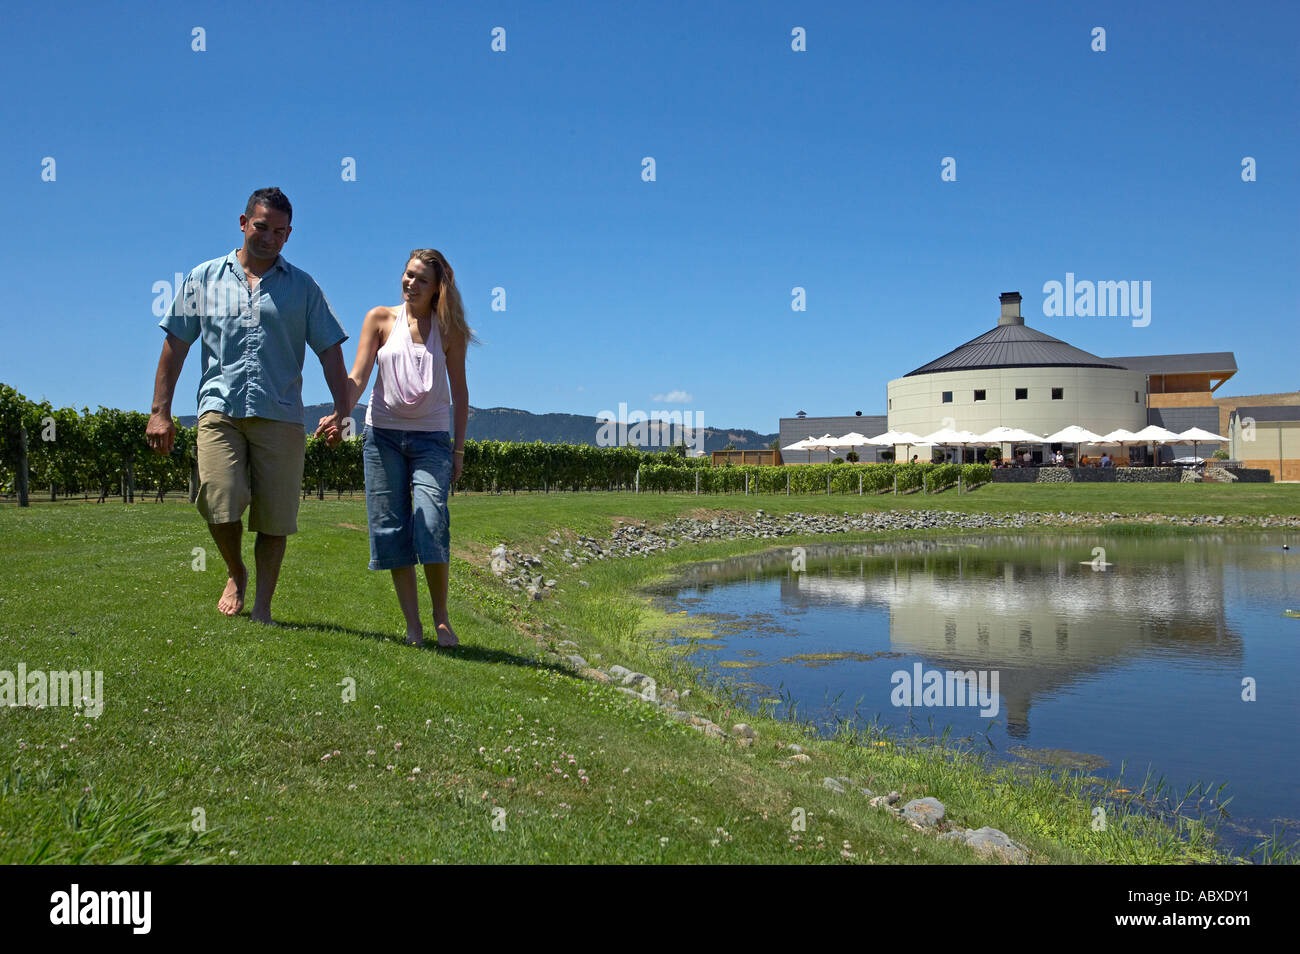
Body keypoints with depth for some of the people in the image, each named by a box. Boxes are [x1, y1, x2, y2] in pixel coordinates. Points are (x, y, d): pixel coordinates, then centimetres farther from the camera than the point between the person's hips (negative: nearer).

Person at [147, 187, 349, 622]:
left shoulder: (303, 287, 13)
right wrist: (160, 411, 5)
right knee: (221, 505, -12)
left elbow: (330, 351, 8)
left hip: (280, 416, 0)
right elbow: (175, 346, 12)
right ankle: (235, 574, 18)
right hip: (220, 409, 0)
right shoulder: (204, 278, 14)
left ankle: (263, 605, 14)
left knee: (275, 517, -1)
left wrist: (341, 411, -5)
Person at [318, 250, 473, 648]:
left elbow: (459, 391, 7)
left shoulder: (449, 331, 3)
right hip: (383, 435, 1)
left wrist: (458, 448, 4)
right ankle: (413, 625, 8)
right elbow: (358, 377, -4)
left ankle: (441, 617, 5)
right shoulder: (380, 319, 3)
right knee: (391, 529, 0)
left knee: (432, 525, -13)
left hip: (431, 438, -1)